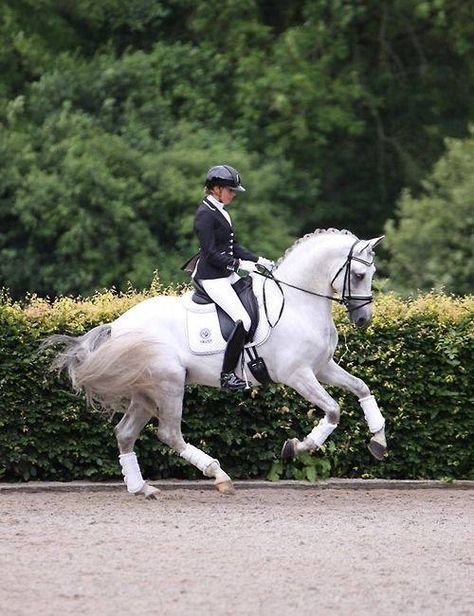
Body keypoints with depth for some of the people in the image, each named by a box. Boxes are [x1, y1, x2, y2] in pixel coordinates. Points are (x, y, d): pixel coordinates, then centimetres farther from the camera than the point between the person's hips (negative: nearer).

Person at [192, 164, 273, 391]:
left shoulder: (220, 212, 15)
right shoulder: (205, 215, -15)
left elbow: (233, 246, 19)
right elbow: (211, 254, -20)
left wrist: (258, 260, 8)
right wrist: (240, 264, -22)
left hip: (227, 274, 10)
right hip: (212, 277, -10)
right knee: (243, 320, -21)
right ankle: (227, 375, -17)